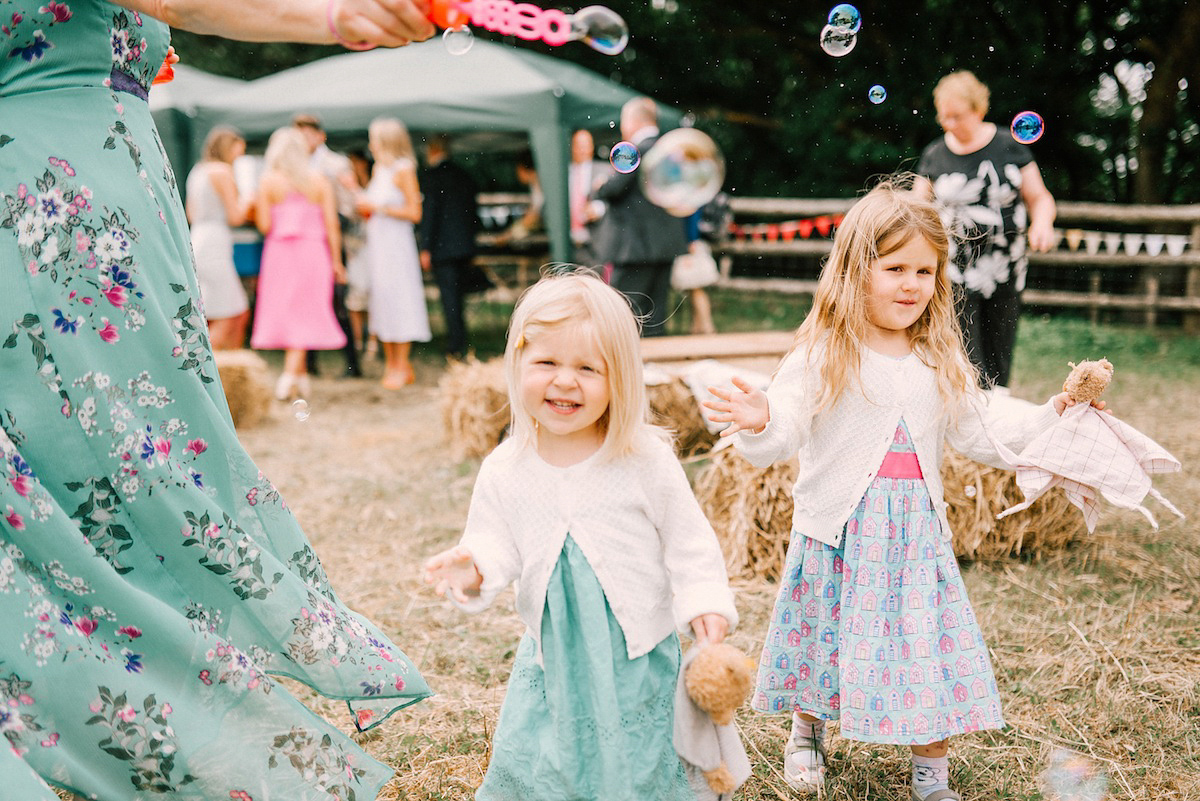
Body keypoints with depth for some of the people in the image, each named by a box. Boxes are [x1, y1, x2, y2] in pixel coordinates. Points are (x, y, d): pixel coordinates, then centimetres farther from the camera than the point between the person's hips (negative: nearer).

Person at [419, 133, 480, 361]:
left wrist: (425, 248, -10)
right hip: (465, 247, 6)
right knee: (458, 297, 14)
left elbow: (429, 212, -12)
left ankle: (457, 348, -8)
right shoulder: (463, 175, 13)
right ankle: (457, 344, 21)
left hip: (443, 248, -6)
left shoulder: (431, 175, -7)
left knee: (449, 298, -5)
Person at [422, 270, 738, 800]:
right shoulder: (505, 471, -6)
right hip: (553, 651, 2)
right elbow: (494, 542, 0)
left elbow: (686, 536, -4)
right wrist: (474, 571, -20)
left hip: (638, 651, -2)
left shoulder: (644, 458, -12)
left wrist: (703, 600, -11)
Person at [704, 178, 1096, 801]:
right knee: (826, 640, 13)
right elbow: (779, 441, -14)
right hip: (838, 530, -3)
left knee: (927, 647, 4)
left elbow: (981, 438, 12)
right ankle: (807, 732, 41)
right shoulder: (821, 356, -10)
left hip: (916, 533, 3)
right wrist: (759, 425, -37)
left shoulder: (943, 363, 4)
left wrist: (1054, 412, 5)